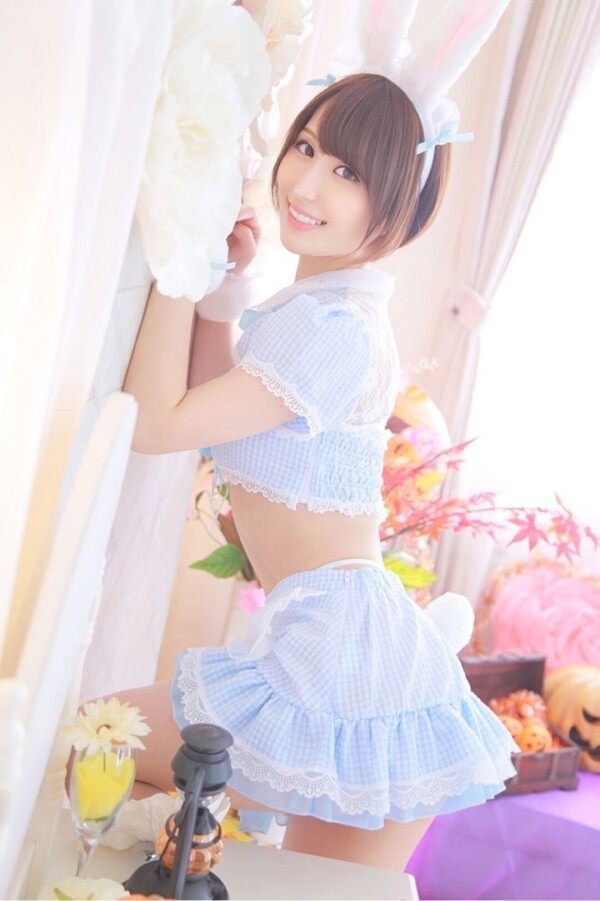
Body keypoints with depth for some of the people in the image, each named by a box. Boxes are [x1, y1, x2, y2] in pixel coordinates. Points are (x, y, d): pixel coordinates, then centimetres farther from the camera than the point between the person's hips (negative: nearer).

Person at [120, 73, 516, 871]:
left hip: (334, 646, -10)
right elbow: (206, 411, 15)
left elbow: (156, 423, -16)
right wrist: (222, 285, 6)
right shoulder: (318, 307, 14)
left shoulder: (333, 326, -18)